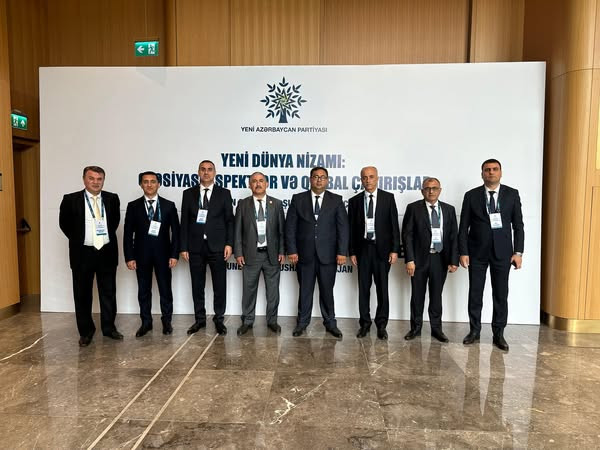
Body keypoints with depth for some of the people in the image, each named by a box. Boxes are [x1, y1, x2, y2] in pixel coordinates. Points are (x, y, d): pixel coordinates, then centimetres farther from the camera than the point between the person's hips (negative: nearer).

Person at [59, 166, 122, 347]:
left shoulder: (112, 198, 1)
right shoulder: (71, 200, -5)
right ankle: (85, 331, 22)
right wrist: (79, 240, 7)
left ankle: (109, 327, 24)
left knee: (109, 292, 10)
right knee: (82, 294, 8)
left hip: (107, 252, 2)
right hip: (83, 253, -2)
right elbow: (64, 224, 6)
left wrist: (106, 237, 10)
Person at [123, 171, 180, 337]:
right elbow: (128, 233, 2)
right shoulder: (133, 206, 3)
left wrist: (174, 255, -6)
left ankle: (166, 321, 20)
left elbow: (175, 231, 0)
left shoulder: (169, 205, 2)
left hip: (163, 254, -1)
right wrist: (129, 257, -5)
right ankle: (146, 322, 21)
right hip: (141, 254, 1)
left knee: (165, 289, 5)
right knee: (143, 290, 9)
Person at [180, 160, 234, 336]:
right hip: (195, 247, 1)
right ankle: (200, 319, 22)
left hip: (217, 247, -1)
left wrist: (229, 243, -6)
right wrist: (184, 247, 0)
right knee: (197, 286, 9)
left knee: (220, 285, 4)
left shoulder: (224, 193, 4)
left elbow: (229, 221, 3)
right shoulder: (189, 193, 7)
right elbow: (184, 222, 5)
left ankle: (219, 319, 18)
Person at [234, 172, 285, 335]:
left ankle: (272, 320, 24)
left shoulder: (277, 204, 4)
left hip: (272, 254, 1)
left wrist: (282, 251, -2)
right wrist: (238, 253, -5)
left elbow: (282, 229, 4)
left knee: (273, 290, 9)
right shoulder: (243, 204, 3)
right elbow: (237, 230, 2)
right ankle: (247, 321, 22)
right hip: (250, 254, 0)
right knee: (249, 289, 7)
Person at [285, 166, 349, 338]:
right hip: (304, 254, 1)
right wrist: (291, 250, -6)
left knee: (327, 290, 8)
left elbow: (343, 227, -1)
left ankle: (330, 323, 23)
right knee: (305, 290, 11)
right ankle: (302, 322, 26)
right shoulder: (298, 199, 3)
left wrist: (342, 252, -8)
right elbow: (290, 227, 1)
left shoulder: (336, 200, 3)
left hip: (328, 254, 0)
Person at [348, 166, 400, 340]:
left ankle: (381, 325, 16)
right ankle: (365, 323, 19)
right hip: (363, 249, 1)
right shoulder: (355, 201, 6)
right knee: (363, 288, 7)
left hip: (382, 249, -1)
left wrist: (395, 249, -6)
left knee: (382, 288, 4)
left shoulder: (388, 198, 2)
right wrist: (352, 252, 1)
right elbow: (351, 228, 6)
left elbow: (394, 225, 0)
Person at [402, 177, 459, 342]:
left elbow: (453, 236, 5)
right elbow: (407, 235, -6)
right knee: (417, 295, 8)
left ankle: (436, 328, 24)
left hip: (440, 259, 2)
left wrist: (454, 260, -2)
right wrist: (409, 259, -12)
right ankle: (415, 328, 23)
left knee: (436, 295, 11)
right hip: (420, 258, -2)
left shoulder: (449, 209, 7)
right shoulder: (413, 208, -2)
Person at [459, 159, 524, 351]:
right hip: (477, 252, 0)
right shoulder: (471, 196, 0)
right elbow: (463, 227, -1)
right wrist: (463, 252, -6)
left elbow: (518, 225, 3)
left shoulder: (512, 194, 2)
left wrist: (518, 252, -4)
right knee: (475, 294, 7)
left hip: (502, 252, 0)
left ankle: (498, 334, 18)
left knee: (501, 295, 6)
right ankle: (474, 331, 20)